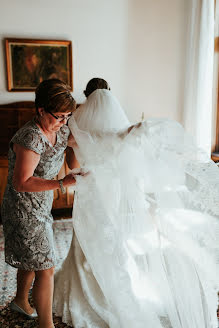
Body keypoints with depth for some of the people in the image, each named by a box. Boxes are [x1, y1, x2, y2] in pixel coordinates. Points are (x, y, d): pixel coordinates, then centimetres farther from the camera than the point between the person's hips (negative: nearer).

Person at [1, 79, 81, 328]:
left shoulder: (62, 131, -2)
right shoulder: (31, 138, -27)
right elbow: (21, 183, -29)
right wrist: (61, 183, -34)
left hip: (40, 207, 9)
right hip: (23, 211, -8)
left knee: (32, 259, 24)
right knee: (45, 269, -2)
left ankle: (20, 301, 49)